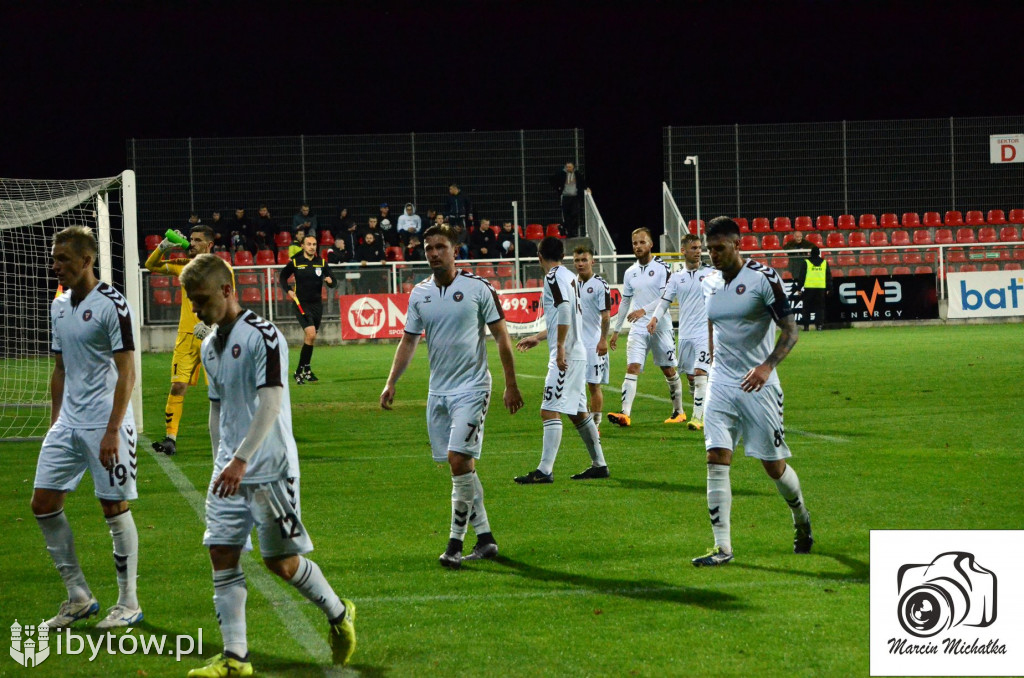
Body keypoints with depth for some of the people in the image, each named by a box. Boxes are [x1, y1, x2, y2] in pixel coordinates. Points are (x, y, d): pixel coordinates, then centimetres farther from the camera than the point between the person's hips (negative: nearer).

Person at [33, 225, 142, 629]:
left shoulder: (111, 305, -12)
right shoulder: (59, 307, 12)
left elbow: (126, 373, -14)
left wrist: (112, 432, -19)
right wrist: (55, 422, 15)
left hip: (105, 425, -8)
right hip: (68, 425, 8)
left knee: (115, 509, -2)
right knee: (43, 503, 3)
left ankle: (129, 603, 10)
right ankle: (79, 597, 14)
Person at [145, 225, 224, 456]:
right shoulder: (184, 265, 11)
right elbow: (151, 266, 19)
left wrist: (209, 324, -21)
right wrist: (162, 248, 1)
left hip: (212, 336, -3)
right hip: (186, 335, 3)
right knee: (178, 386, -6)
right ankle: (170, 438, -7)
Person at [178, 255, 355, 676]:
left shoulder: (262, 336, -13)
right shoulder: (210, 346, 13)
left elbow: (270, 404, -22)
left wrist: (241, 460, -29)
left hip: (268, 468, -7)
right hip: (229, 470, 7)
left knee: (281, 561, -1)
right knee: (222, 555, -2)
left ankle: (338, 614, 23)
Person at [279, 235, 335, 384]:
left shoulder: (322, 262, 4)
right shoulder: (295, 262, -3)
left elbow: (332, 281, 7)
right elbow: (283, 276, 11)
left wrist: (330, 281, -16)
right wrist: (288, 290, -5)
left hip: (317, 304, 4)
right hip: (301, 304, -4)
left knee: (310, 338, 10)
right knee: (311, 334, -19)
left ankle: (306, 370, 24)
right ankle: (300, 370, -11)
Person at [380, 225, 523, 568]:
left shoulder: (478, 287, -5)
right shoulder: (419, 294, 8)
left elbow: (501, 337, -1)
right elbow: (408, 341, 15)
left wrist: (511, 385, -2)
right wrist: (391, 382, 5)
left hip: (471, 388, -5)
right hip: (438, 391, 5)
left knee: (459, 461, -16)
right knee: (462, 466, 8)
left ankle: (455, 543, -9)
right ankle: (485, 538, 17)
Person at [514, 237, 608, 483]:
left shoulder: (553, 277, -10)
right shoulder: (569, 276, 18)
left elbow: (565, 309, -25)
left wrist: (560, 347, -25)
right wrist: (538, 337, 38)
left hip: (565, 355, -10)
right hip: (577, 353, 10)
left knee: (550, 411, -12)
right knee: (578, 411, 16)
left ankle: (545, 470, -16)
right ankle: (599, 464, 22)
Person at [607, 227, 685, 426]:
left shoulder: (662, 268, -5)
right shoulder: (630, 273, 11)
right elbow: (625, 302, 18)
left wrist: (644, 310, -27)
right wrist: (616, 330, 18)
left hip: (660, 326, -4)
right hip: (638, 328, 4)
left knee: (669, 371, 7)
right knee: (632, 368, -12)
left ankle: (678, 412, 23)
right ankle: (625, 414, -23)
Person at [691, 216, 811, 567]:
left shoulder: (762, 278, -10)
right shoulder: (710, 283, 9)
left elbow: (790, 330, -12)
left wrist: (766, 366, -26)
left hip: (759, 386, -5)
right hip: (721, 384, 5)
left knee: (774, 466, 4)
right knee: (717, 459, -10)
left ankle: (801, 518, 34)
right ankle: (722, 547, -10)